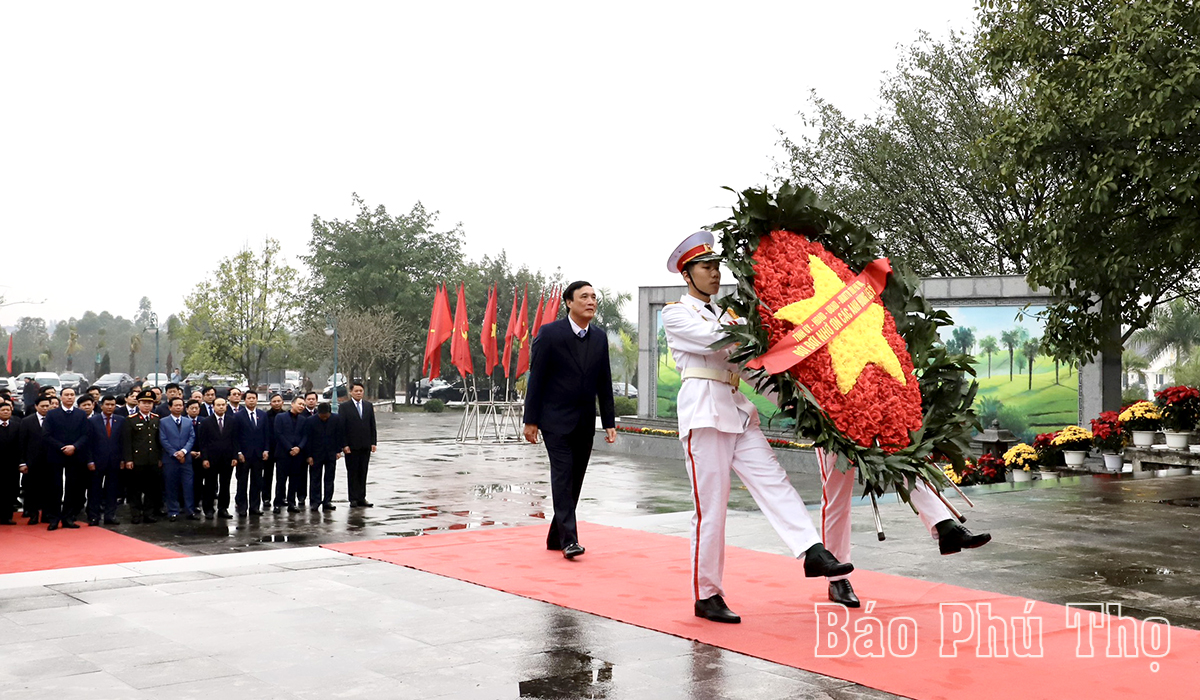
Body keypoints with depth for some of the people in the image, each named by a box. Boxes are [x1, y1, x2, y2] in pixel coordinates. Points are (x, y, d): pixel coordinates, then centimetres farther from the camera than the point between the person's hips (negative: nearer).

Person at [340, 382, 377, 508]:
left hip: (365, 445, 4)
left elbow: (372, 425, 11)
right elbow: (341, 427, -5)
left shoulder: (368, 405, 11)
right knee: (352, 473, 2)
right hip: (351, 445, -4)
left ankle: (361, 498, 11)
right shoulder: (344, 406, -2)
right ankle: (353, 499, 6)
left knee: (363, 473, 6)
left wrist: (373, 442, 3)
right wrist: (344, 445, -11)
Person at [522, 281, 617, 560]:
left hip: (585, 423, 5)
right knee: (563, 476, -12)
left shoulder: (600, 338, 7)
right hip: (556, 420, -5)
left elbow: (604, 383, 10)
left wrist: (609, 422, 6)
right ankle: (569, 539, -12)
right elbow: (536, 378, -7)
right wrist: (530, 420, -9)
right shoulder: (550, 333, -8)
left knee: (575, 481, 7)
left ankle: (555, 537, 17)